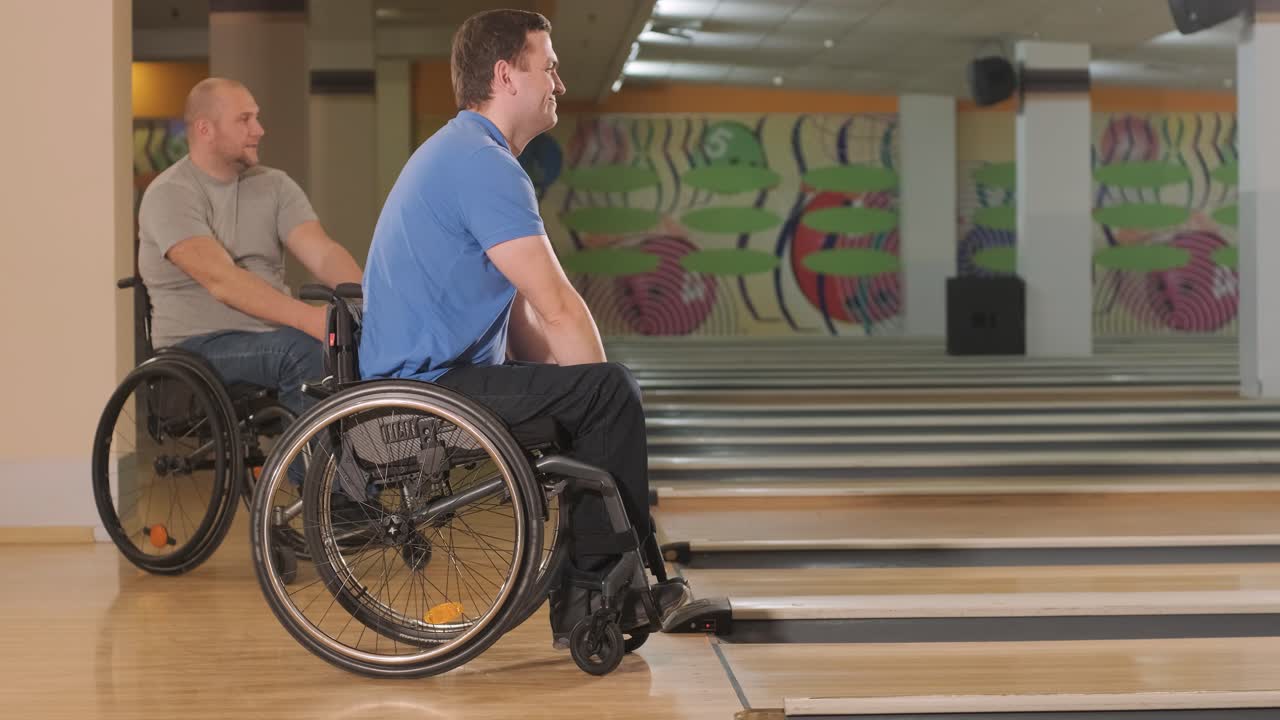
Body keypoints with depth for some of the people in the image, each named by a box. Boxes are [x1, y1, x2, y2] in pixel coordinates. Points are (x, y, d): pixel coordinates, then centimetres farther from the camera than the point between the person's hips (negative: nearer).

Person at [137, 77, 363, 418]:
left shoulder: (275, 185, 10)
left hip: (276, 336, 5)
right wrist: (308, 318, -35)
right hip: (201, 345, -5)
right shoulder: (171, 194, -8)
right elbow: (221, 279, -23)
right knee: (307, 352, -33)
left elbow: (323, 253, -4)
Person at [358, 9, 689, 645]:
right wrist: (596, 388, -7)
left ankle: (580, 595, 13)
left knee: (600, 396, 15)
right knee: (609, 392, -17)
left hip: (414, 380, 11)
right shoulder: (481, 162, -16)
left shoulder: (464, 153, 18)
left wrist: (572, 381, 7)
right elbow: (556, 307, -21)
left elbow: (523, 310, 19)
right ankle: (604, 584, -5)